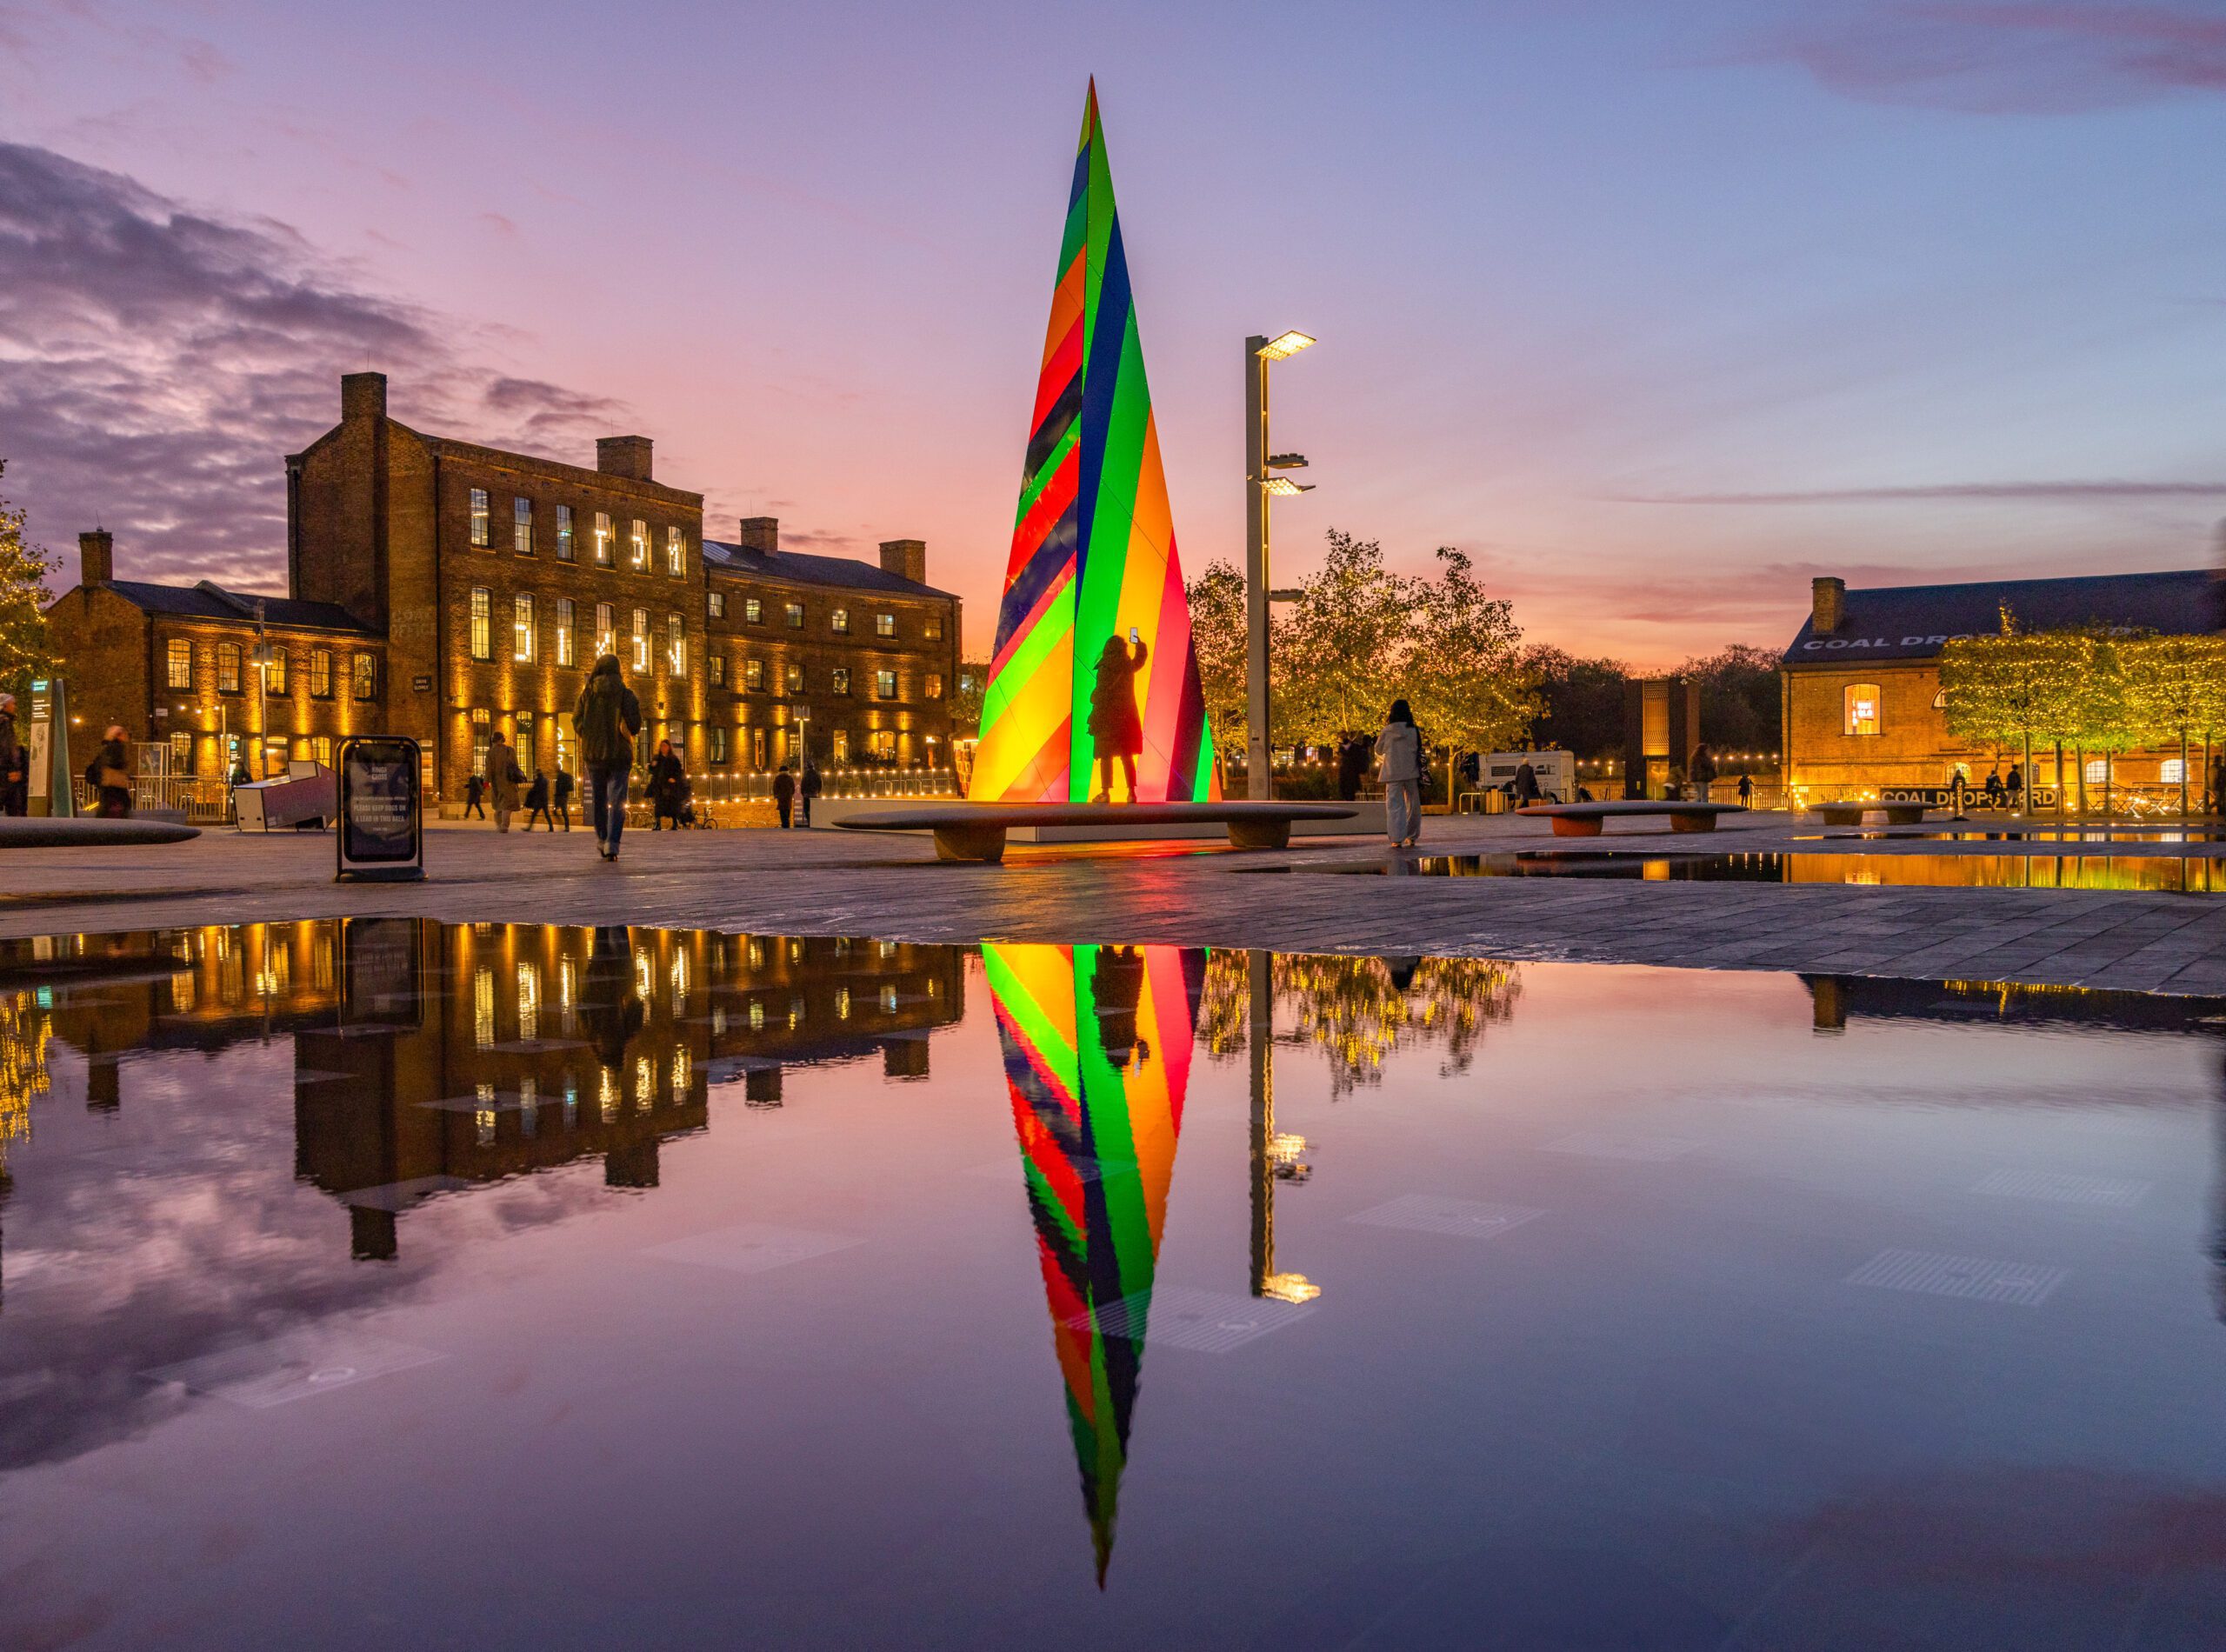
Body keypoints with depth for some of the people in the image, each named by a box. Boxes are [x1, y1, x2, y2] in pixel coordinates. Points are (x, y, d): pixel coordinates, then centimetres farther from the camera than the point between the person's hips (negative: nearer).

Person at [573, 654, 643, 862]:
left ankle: (601, 841, 21)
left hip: (593, 753, 2)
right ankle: (612, 845, -13)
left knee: (598, 799, 17)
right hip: (619, 754, -2)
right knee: (617, 802, -1)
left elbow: (577, 723, 0)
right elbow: (634, 727, -10)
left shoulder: (587, 693, 0)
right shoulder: (625, 694, -5)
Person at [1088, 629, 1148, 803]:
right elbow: (1142, 656, 26)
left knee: (1106, 756, 0)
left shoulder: (1106, 669, -11)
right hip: (1127, 716, 5)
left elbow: (1100, 693, -14)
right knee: (1127, 757, 10)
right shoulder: (1129, 667, 5)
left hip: (1107, 717, -5)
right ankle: (1132, 792, 8)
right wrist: (1139, 642, 40)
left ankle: (1105, 792, -2)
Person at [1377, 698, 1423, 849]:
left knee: (1394, 805, 0)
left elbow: (1378, 750, 7)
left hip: (1392, 773, -1)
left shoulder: (1387, 731, -5)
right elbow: (1418, 750, 4)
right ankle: (1412, 837, 18)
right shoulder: (1413, 731, -3)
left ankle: (1397, 839, -9)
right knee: (1412, 804, 13)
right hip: (1411, 773, 1)